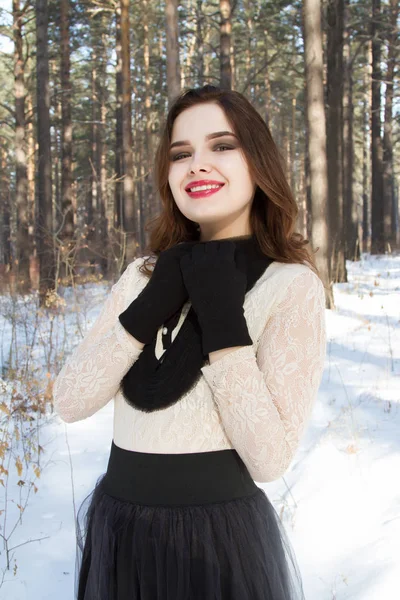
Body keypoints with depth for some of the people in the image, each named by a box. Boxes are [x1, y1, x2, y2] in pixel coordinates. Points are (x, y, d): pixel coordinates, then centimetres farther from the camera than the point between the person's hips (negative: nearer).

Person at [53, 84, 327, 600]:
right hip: (117, 534, 5)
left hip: (219, 541, -4)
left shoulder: (291, 285, -10)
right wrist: (149, 310, -15)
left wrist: (223, 320, -22)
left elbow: (270, 459, -18)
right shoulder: (144, 274, 5)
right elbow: (69, 401, -5)